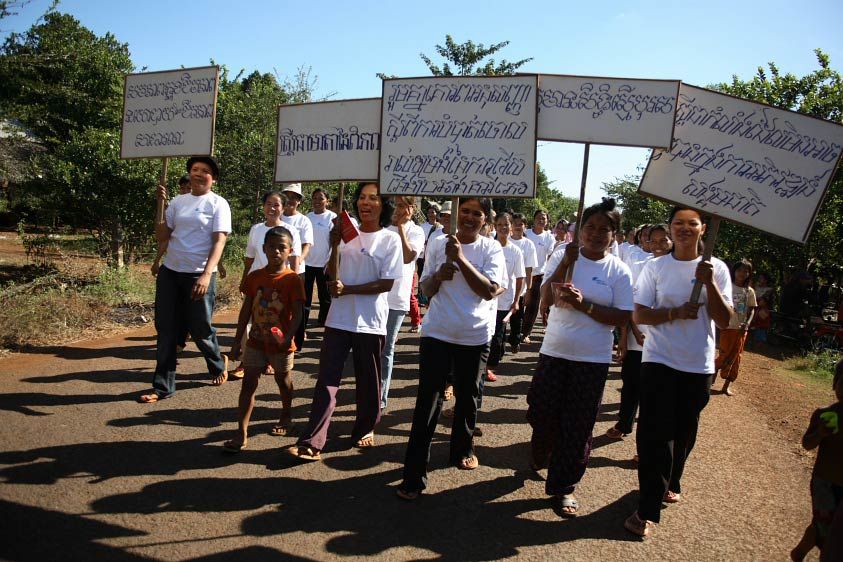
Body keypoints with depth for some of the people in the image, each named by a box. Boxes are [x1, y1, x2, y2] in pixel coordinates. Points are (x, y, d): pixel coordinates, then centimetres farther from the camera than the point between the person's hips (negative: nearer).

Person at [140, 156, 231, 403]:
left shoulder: (218, 204, -4)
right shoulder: (178, 202, 8)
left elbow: (219, 242, -12)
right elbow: (162, 237, 7)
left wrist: (206, 275, -23)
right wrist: (159, 205, -2)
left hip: (199, 275, -4)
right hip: (170, 272, 5)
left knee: (200, 329, 5)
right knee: (166, 330, 5)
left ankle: (218, 364, 35)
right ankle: (163, 386, 14)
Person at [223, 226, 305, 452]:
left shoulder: (292, 279, -12)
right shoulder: (255, 277, -1)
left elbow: (297, 314, -15)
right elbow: (246, 310, 5)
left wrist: (288, 337, -29)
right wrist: (238, 340, 5)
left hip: (281, 343, -3)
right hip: (256, 341, 3)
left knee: (283, 381, 16)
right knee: (248, 383, -1)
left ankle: (286, 416, 41)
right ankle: (241, 434, 2)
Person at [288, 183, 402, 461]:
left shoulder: (390, 240, -4)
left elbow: (386, 283, -9)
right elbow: (333, 277, 6)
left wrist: (347, 289, -15)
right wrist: (334, 246, -9)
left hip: (370, 322, -2)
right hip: (339, 318, 2)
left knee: (368, 380, 11)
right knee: (327, 379, -1)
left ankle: (365, 428, 32)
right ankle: (312, 442, 0)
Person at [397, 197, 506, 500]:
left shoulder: (491, 249, -2)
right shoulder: (438, 245, 2)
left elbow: (489, 291, -14)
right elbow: (426, 290, 7)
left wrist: (461, 259, -20)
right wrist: (438, 276, -15)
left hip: (475, 337, 1)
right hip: (437, 334, 0)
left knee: (467, 398, 17)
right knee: (427, 402, -3)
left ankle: (463, 449, 41)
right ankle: (414, 475, 1)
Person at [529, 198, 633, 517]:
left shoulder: (619, 271, -3)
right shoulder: (562, 257, 0)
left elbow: (623, 317, -8)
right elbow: (546, 301, -9)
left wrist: (584, 305, -19)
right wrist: (565, 264, -19)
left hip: (593, 359, -1)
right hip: (554, 351, 1)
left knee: (578, 426, 4)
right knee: (542, 415, 9)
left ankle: (564, 487, 21)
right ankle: (538, 460, 40)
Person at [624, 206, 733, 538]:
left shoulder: (717, 269, 1)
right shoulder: (655, 267, -2)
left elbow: (724, 321, -5)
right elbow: (639, 315, -5)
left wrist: (709, 284, -18)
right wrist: (674, 313, -21)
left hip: (699, 366, 2)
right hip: (659, 362, -2)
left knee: (684, 433, 16)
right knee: (654, 433, -5)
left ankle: (669, 483, 41)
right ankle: (648, 510, 2)